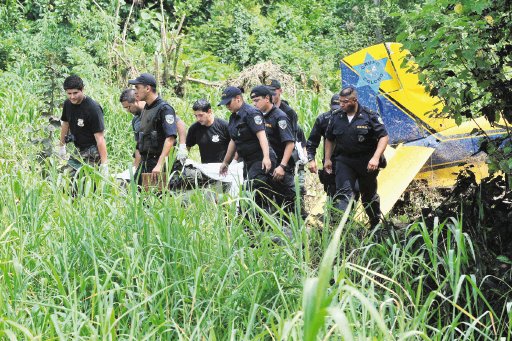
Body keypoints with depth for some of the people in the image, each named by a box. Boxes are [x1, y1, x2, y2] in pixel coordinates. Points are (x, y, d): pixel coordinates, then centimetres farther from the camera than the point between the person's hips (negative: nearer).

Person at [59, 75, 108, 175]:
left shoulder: (93, 108, -23)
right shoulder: (68, 104, -1)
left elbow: (100, 137, -24)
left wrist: (104, 164, -27)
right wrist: (62, 146, 24)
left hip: (91, 152, -7)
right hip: (77, 150, 7)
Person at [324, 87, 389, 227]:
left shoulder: (370, 116, -10)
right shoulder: (336, 118, 2)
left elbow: (384, 137, -10)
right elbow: (329, 139, 17)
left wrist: (375, 158, -21)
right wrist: (327, 159, 12)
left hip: (367, 162, -2)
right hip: (344, 161, 2)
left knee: (369, 195, 14)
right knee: (344, 192, -16)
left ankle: (376, 223, 34)